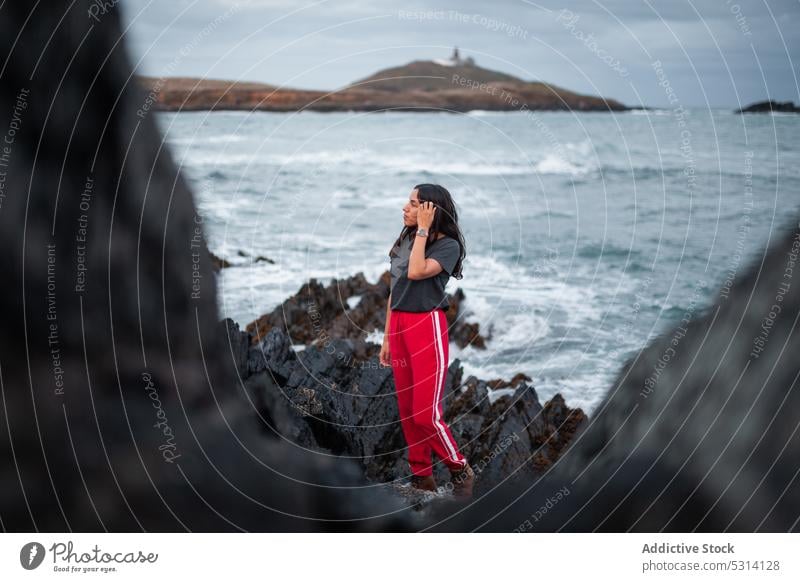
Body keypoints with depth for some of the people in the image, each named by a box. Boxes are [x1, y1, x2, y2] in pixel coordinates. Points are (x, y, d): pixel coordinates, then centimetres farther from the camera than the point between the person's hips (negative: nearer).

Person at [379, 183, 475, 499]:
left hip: (427, 327, -7)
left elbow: (416, 272, -24)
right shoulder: (404, 240, 11)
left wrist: (423, 230, -16)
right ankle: (421, 476, 18)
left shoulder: (448, 244, -8)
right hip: (399, 326, 7)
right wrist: (387, 337, 14)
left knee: (425, 413, -9)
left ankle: (461, 470, 11)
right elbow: (395, 291, 14)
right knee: (406, 410, 8)